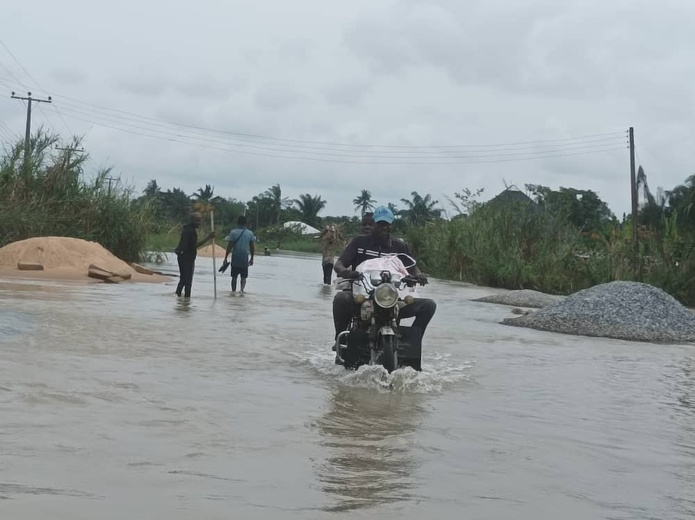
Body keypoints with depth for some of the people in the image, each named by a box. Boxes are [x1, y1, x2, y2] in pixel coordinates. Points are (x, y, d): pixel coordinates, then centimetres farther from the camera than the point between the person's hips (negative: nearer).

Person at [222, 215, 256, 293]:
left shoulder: (233, 232, -6)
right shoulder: (250, 233, 0)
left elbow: (230, 246, -8)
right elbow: (252, 247, 3)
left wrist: (225, 258, -3)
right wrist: (252, 258, 13)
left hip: (235, 258, -1)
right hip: (245, 258, 1)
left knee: (234, 276, 12)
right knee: (243, 276, 9)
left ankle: (233, 291, 11)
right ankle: (242, 289, -14)